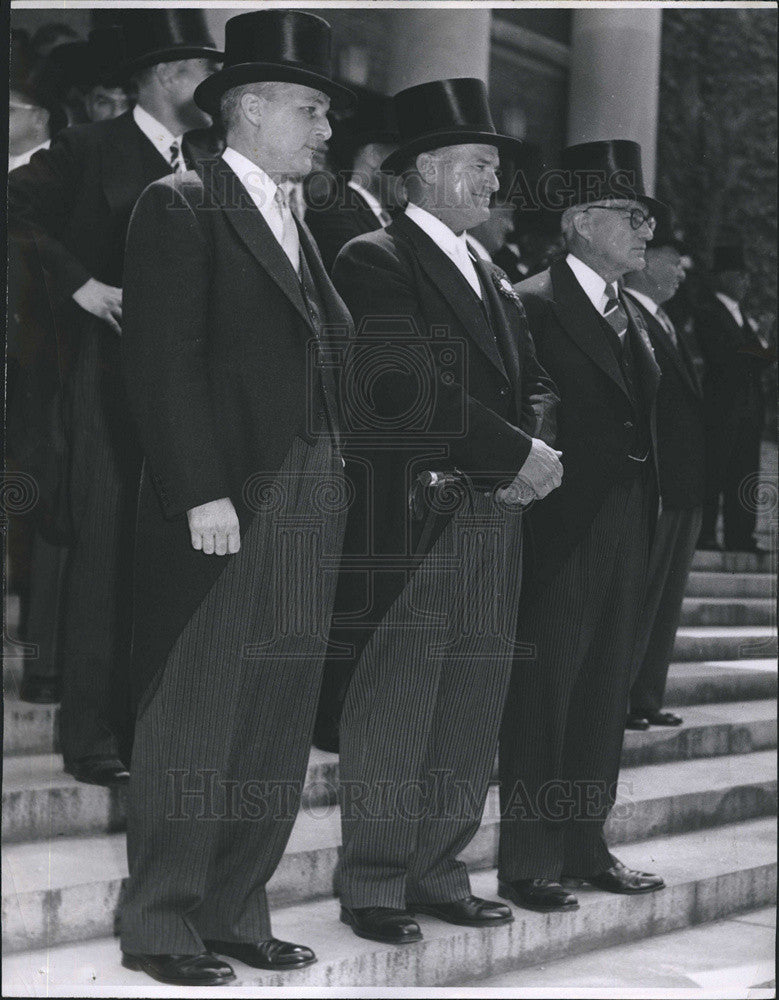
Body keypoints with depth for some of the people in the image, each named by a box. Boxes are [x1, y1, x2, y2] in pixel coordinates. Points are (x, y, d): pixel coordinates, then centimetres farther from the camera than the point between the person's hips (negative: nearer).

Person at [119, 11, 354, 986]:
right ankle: (159, 926, 9)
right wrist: (203, 495, -18)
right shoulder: (180, 208, -5)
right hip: (221, 511, -8)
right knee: (192, 727, -1)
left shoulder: (296, 226, 20)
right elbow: (163, 364, -13)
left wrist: (327, 495, 7)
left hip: (302, 519, 8)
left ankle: (234, 914, 19)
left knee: (277, 731, 10)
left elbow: (314, 362, 15)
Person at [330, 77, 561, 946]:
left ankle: (438, 873, 20)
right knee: (391, 716, -2)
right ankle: (373, 886, 8)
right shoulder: (374, 262, -5)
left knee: (469, 718, 9)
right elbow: (407, 389, -16)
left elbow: (533, 385, 20)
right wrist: (516, 453, -14)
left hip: (492, 523, 8)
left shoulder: (492, 281, 21)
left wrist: (540, 448, -2)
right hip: (410, 523, -8)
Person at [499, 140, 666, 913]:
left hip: (624, 536, 8)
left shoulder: (631, 316, 17)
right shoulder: (532, 305, -9)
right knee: (542, 697, -1)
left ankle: (584, 846, 24)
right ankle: (527, 863, 6)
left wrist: (645, 518, 12)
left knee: (604, 697, 13)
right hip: (561, 534, -8)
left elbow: (640, 424, 17)